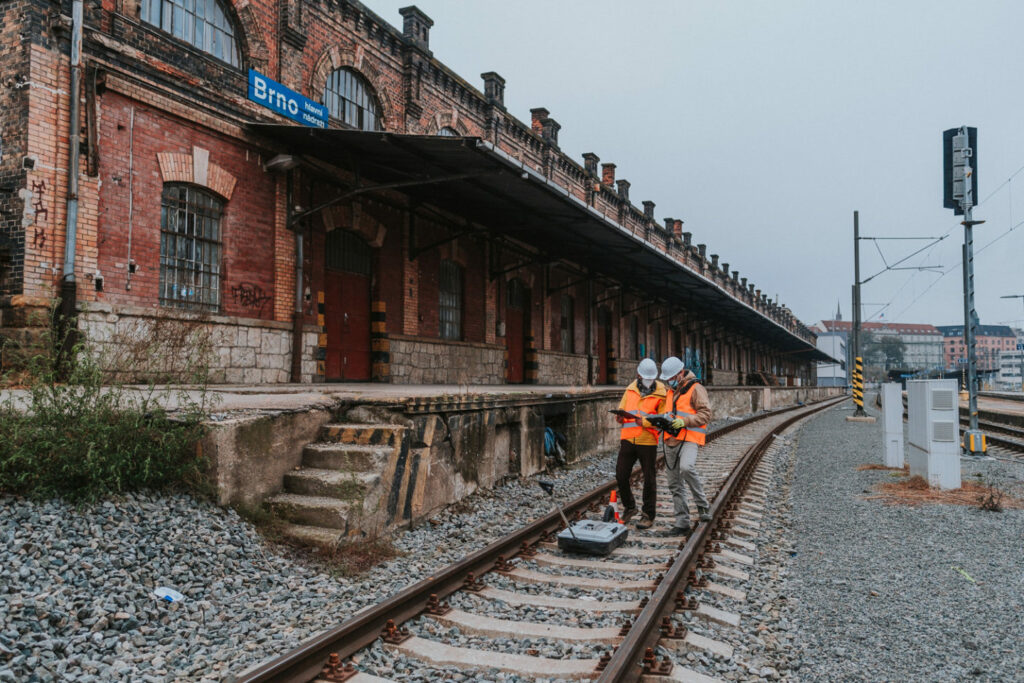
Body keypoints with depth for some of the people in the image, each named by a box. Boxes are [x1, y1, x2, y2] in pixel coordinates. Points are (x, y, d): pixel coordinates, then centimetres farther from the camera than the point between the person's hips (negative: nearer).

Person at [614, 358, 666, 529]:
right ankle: (629, 507, 27)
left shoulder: (660, 393, -4)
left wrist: (645, 422, -22)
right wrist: (620, 417, -11)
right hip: (628, 438, 4)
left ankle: (648, 515, 18)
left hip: (648, 441, -4)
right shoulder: (630, 390, 9)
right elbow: (621, 409, 12)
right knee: (621, 475, 5)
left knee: (649, 479, 5)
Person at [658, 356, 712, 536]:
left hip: (689, 438, -7)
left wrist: (684, 421, -22)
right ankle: (682, 523, 13)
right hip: (670, 440, 7)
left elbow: (705, 414, -10)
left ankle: (702, 505, -13)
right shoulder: (670, 391, 19)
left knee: (687, 468, -33)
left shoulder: (695, 389, -3)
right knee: (674, 484, 6)